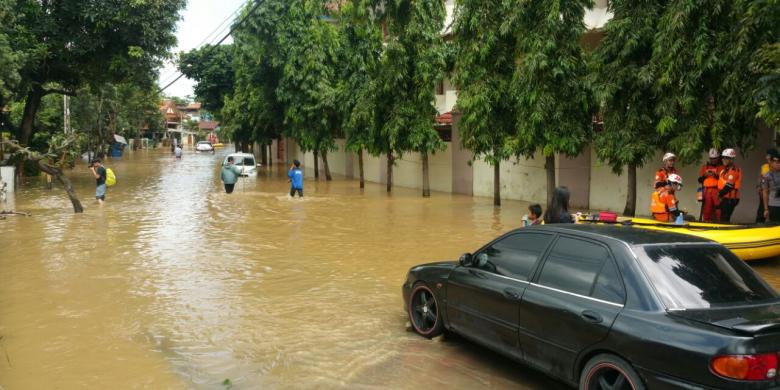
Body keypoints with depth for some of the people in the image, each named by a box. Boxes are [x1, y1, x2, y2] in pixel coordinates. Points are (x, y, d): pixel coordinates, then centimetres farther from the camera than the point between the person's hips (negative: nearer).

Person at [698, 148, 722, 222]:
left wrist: (716, 175, -15)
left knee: (719, 209, -11)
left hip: (717, 191, -2)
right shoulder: (705, 167, 18)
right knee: (706, 211, 1)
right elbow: (700, 180, 13)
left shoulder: (721, 167, 10)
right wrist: (705, 175, -6)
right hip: (707, 191, 2)